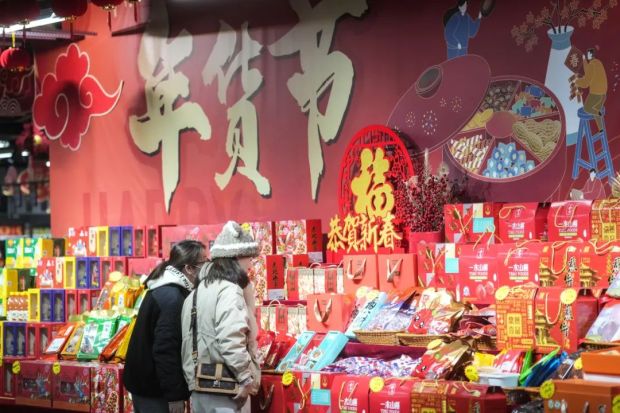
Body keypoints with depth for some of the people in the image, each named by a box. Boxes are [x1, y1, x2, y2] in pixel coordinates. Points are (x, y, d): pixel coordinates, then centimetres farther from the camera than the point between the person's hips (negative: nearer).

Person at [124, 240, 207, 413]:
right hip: (154, 388, -10)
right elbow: (165, 350, -25)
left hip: (144, 381, 10)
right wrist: (174, 396, -22)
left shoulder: (164, 290, 9)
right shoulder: (172, 298, -21)